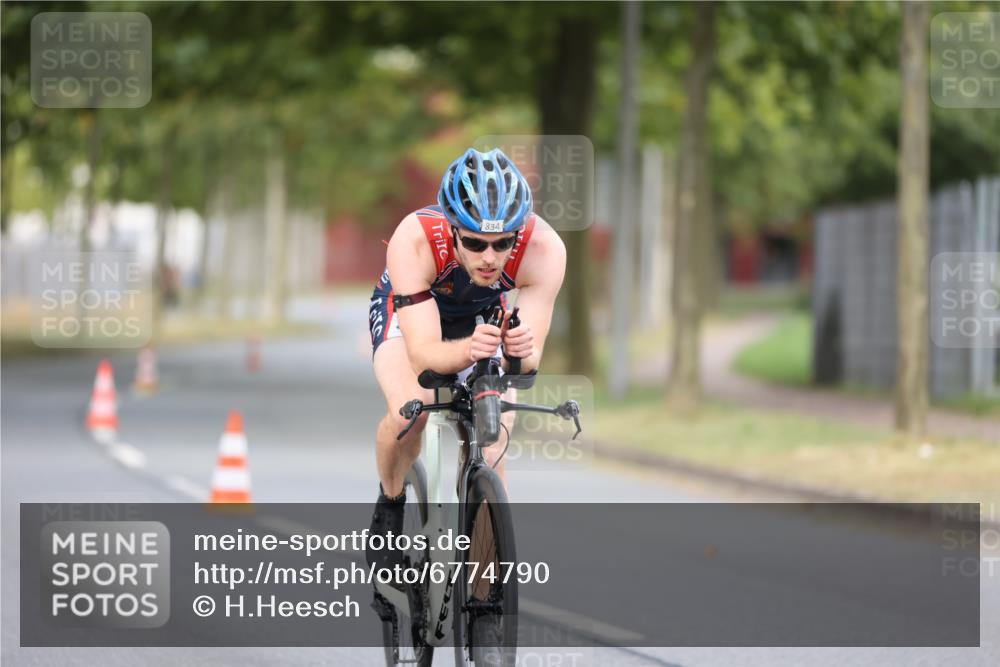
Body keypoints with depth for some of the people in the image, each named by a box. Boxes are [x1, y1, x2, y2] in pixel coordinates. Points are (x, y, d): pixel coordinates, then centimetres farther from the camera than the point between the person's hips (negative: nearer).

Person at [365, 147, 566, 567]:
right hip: (408, 312, -2)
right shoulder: (413, 241, -41)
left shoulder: (544, 248, -36)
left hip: (484, 316, 2)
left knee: (492, 454, -14)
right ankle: (389, 506, 0)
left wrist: (522, 351, -59)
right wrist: (467, 351, -65)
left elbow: (531, 358, -35)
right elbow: (422, 354, -44)